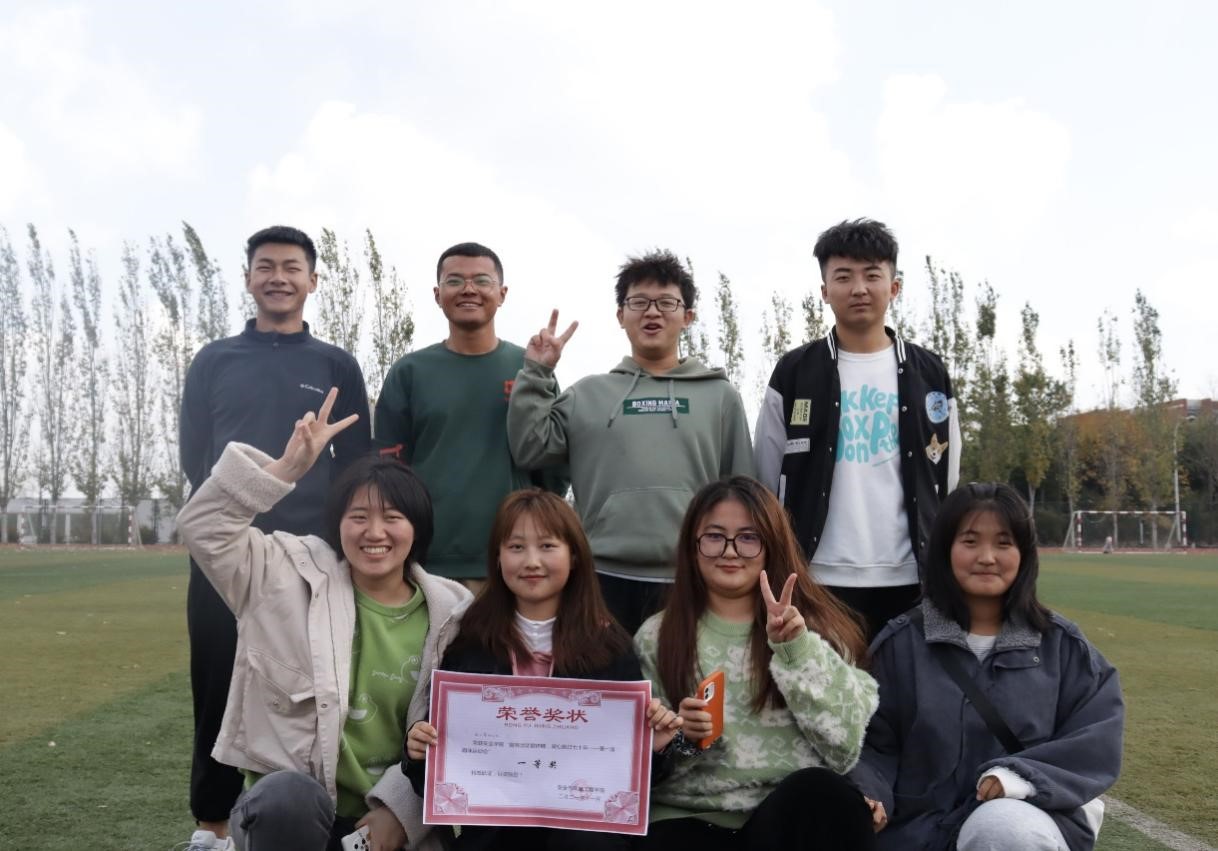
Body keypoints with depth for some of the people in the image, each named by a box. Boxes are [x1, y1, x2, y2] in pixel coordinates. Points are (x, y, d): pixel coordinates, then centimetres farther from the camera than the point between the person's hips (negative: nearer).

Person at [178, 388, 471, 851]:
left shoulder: (450, 612, 1)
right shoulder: (294, 574, 0)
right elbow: (203, 527, -10)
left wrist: (399, 805, -11)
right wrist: (288, 467, -19)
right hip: (285, 804, -2)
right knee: (289, 796, -36)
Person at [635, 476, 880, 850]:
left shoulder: (815, 623, 8)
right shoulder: (656, 637, 9)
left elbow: (844, 745, -5)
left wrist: (796, 651, -13)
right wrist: (675, 735, -13)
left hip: (799, 811, 0)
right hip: (691, 819, 0)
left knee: (819, 791, -32)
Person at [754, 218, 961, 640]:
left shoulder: (929, 374, 8)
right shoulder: (793, 373, 4)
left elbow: (945, 483, 12)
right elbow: (767, 484, 6)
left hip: (908, 579, 2)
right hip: (817, 579, -1)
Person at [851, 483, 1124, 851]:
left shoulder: (1062, 645, 6)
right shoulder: (901, 643, 4)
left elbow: (1097, 740, -1)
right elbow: (874, 744, 2)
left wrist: (1026, 775, -19)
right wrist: (867, 794, -19)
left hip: (1030, 815, 0)